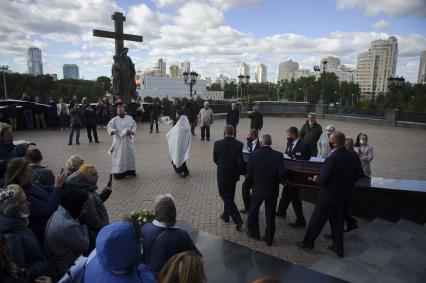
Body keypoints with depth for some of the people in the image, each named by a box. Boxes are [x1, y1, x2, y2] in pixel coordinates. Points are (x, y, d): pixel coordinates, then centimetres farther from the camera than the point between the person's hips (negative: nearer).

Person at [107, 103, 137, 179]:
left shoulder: (129, 118, 6)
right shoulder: (114, 120, -2)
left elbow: (134, 125, 10)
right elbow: (109, 127, -9)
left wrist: (132, 131, -10)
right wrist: (112, 130, -31)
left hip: (128, 140, 3)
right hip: (119, 140, -3)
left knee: (130, 154, 7)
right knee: (119, 156, -3)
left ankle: (130, 170, 21)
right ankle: (119, 172, 2)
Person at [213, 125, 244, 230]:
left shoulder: (217, 144, -13)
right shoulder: (239, 144, -13)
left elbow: (215, 160, -1)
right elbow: (240, 162, -17)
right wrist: (242, 171, 2)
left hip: (222, 175, -2)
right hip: (234, 175, 3)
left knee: (227, 197, 8)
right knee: (229, 196, 22)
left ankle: (238, 221, 4)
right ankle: (226, 215, 39)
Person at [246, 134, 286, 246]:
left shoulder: (253, 154, -13)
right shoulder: (278, 155, -13)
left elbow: (249, 172, -10)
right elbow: (282, 174, -16)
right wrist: (277, 180, 5)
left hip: (257, 188, -1)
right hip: (272, 190, 1)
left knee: (253, 211, 21)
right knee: (270, 215, 14)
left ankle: (253, 232, 36)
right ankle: (269, 238, 26)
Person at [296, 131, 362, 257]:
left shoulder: (332, 158, -27)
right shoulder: (351, 157, -3)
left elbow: (323, 180, -25)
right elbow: (355, 176, 9)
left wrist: (316, 178, -4)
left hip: (329, 196, -7)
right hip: (343, 196, 7)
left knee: (317, 219, 10)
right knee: (337, 221, 20)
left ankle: (308, 242, 27)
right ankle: (338, 247, 31)